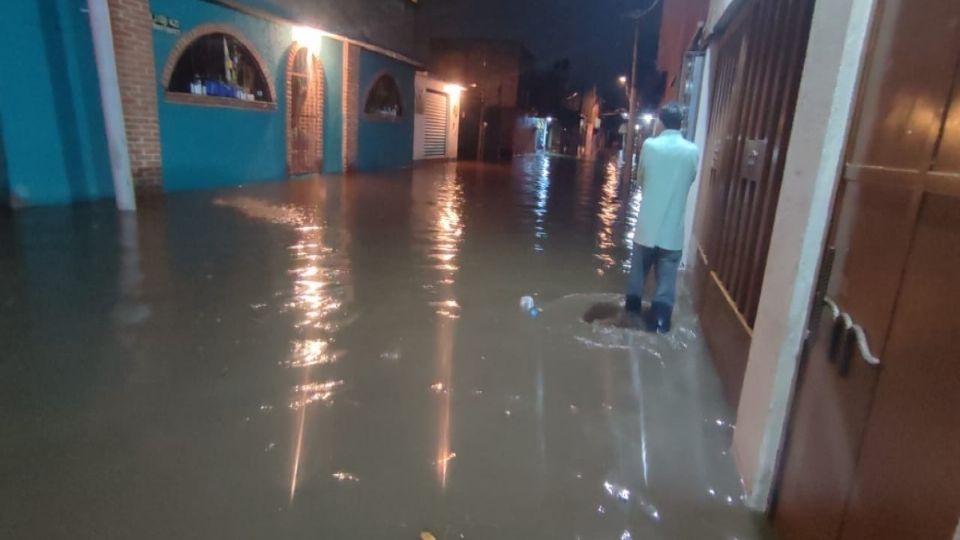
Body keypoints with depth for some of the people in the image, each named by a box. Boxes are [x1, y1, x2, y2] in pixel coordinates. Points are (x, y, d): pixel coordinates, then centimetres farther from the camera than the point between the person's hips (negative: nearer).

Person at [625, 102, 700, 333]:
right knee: (667, 275, 6)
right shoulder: (693, 151, -5)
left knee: (639, 268, 17)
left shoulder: (649, 145, -6)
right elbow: (691, 179, 10)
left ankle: (633, 306, 30)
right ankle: (660, 318, 6)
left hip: (648, 221, 1)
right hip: (673, 226, 0)